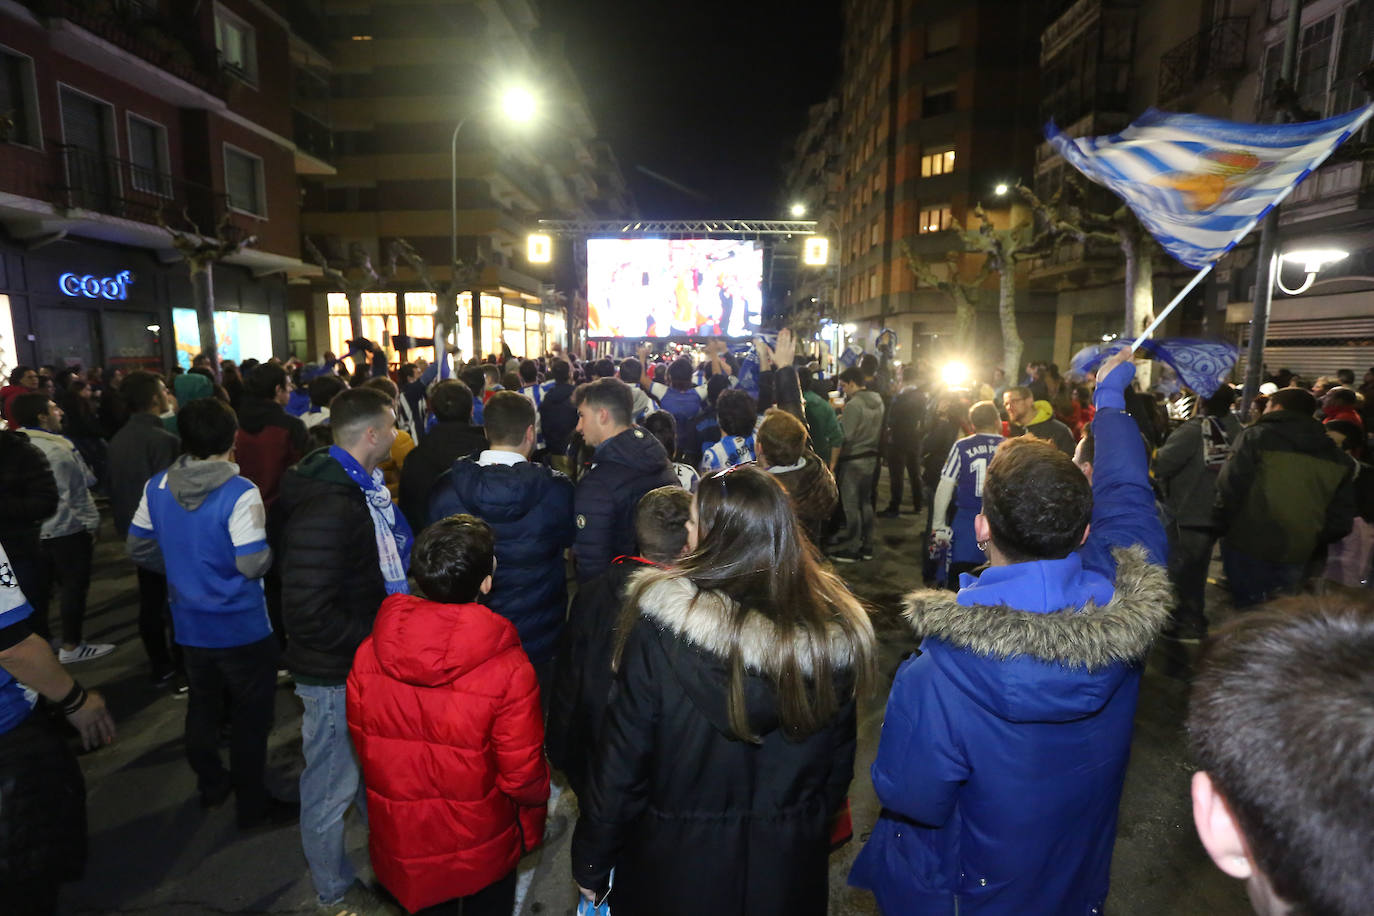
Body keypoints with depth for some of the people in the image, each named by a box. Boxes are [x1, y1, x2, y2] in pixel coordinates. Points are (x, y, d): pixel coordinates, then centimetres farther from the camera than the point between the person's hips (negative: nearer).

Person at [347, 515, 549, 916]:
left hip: (402, 845, 3)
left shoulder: (369, 653, -19)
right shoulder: (508, 670, -30)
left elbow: (363, 744, -3)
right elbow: (523, 776, -19)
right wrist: (533, 820, 2)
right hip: (483, 851, -3)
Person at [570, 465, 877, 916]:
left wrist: (591, 864, -2)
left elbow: (622, 758, -17)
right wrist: (809, 828, 14)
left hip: (676, 865, -2)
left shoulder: (661, 626, -25)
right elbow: (838, 765, -3)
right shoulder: (836, 630, -15)